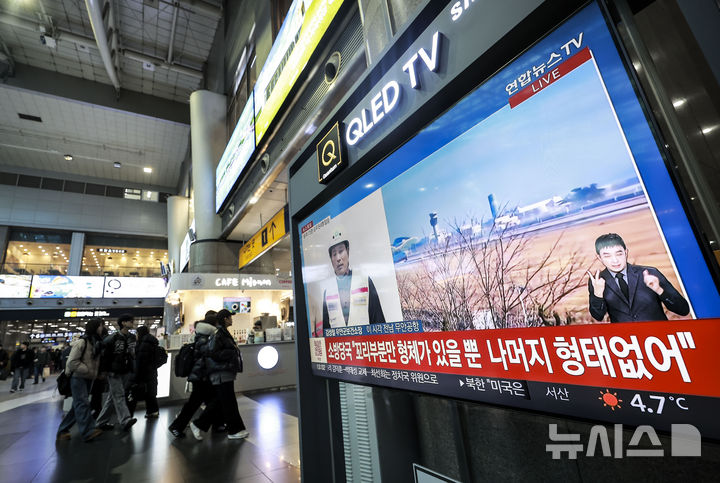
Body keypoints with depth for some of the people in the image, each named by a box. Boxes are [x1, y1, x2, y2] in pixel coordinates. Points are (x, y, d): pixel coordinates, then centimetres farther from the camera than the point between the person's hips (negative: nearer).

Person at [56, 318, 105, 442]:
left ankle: (63, 430, 22)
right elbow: (72, 362, -18)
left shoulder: (97, 343, 9)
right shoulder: (82, 342, -15)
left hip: (89, 378, 8)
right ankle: (89, 431, -14)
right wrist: (88, 371, -18)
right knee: (83, 403, -12)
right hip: (78, 377, -8)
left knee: (78, 405, 11)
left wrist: (95, 373, 7)